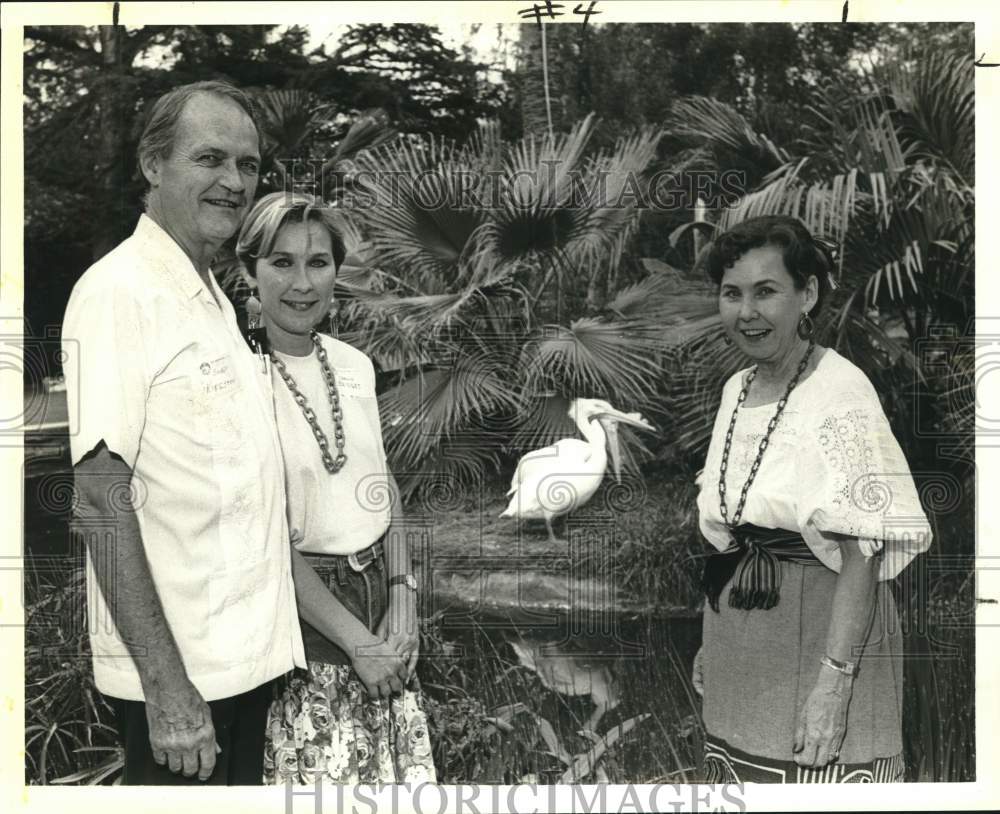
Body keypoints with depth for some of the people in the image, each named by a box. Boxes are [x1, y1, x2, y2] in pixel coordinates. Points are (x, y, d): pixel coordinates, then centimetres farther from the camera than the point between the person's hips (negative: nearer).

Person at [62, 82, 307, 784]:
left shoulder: (213, 298, 11)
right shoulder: (119, 291, -16)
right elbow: (102, 496, -21)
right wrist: (165, 685, -22)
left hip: (248, 653, 8)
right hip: (178, 675, -8)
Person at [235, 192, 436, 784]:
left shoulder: (355, 364, 4)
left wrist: (402, 602, -1)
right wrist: (356, 640, -15)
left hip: (377, 598, 6)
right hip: (295, 606, -6)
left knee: (399, 775, 15)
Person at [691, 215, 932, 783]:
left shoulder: (841, 391, -16)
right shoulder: (738, 388, 7)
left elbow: (861, 554, -19)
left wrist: (834, 681, -22)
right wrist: (711, 642, 15)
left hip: (820, 635, -7)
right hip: (739, 654, 7)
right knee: (745, 774, 15)